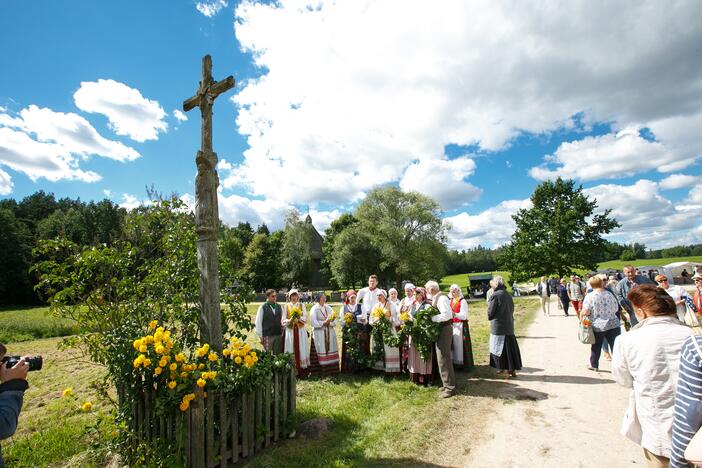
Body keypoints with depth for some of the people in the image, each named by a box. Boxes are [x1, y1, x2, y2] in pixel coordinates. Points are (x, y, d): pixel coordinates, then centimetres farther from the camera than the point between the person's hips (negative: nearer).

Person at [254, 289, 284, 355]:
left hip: (279, 335, 4)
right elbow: (258, 322, -5)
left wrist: (283, 333, 5)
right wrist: (260, 336, -5)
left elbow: (282, 320, 10)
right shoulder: (263, 307, -6)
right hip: (267, 336, -4)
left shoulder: (279, 307, 7)